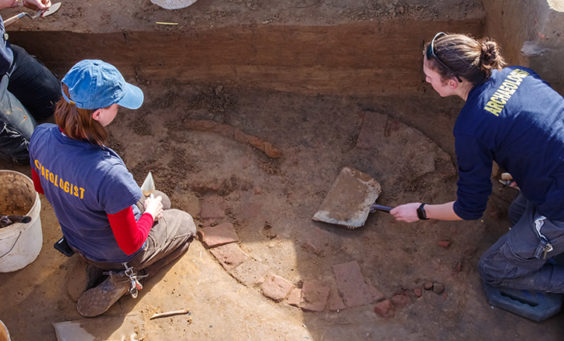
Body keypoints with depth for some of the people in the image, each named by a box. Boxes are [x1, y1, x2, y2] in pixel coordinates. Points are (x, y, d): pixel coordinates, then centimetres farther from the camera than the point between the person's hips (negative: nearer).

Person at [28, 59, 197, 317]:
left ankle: (93, 267, 17)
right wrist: (149, 213, -7)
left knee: (161, 201, 29)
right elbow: (131, 245, -29)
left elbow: (41, 187, 0)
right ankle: (121, 280, 10)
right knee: (185, 224, 22)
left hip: (76, 240, 6)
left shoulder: (41, 136, -23)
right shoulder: (109, 174, -44)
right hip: (116, 254, -6)